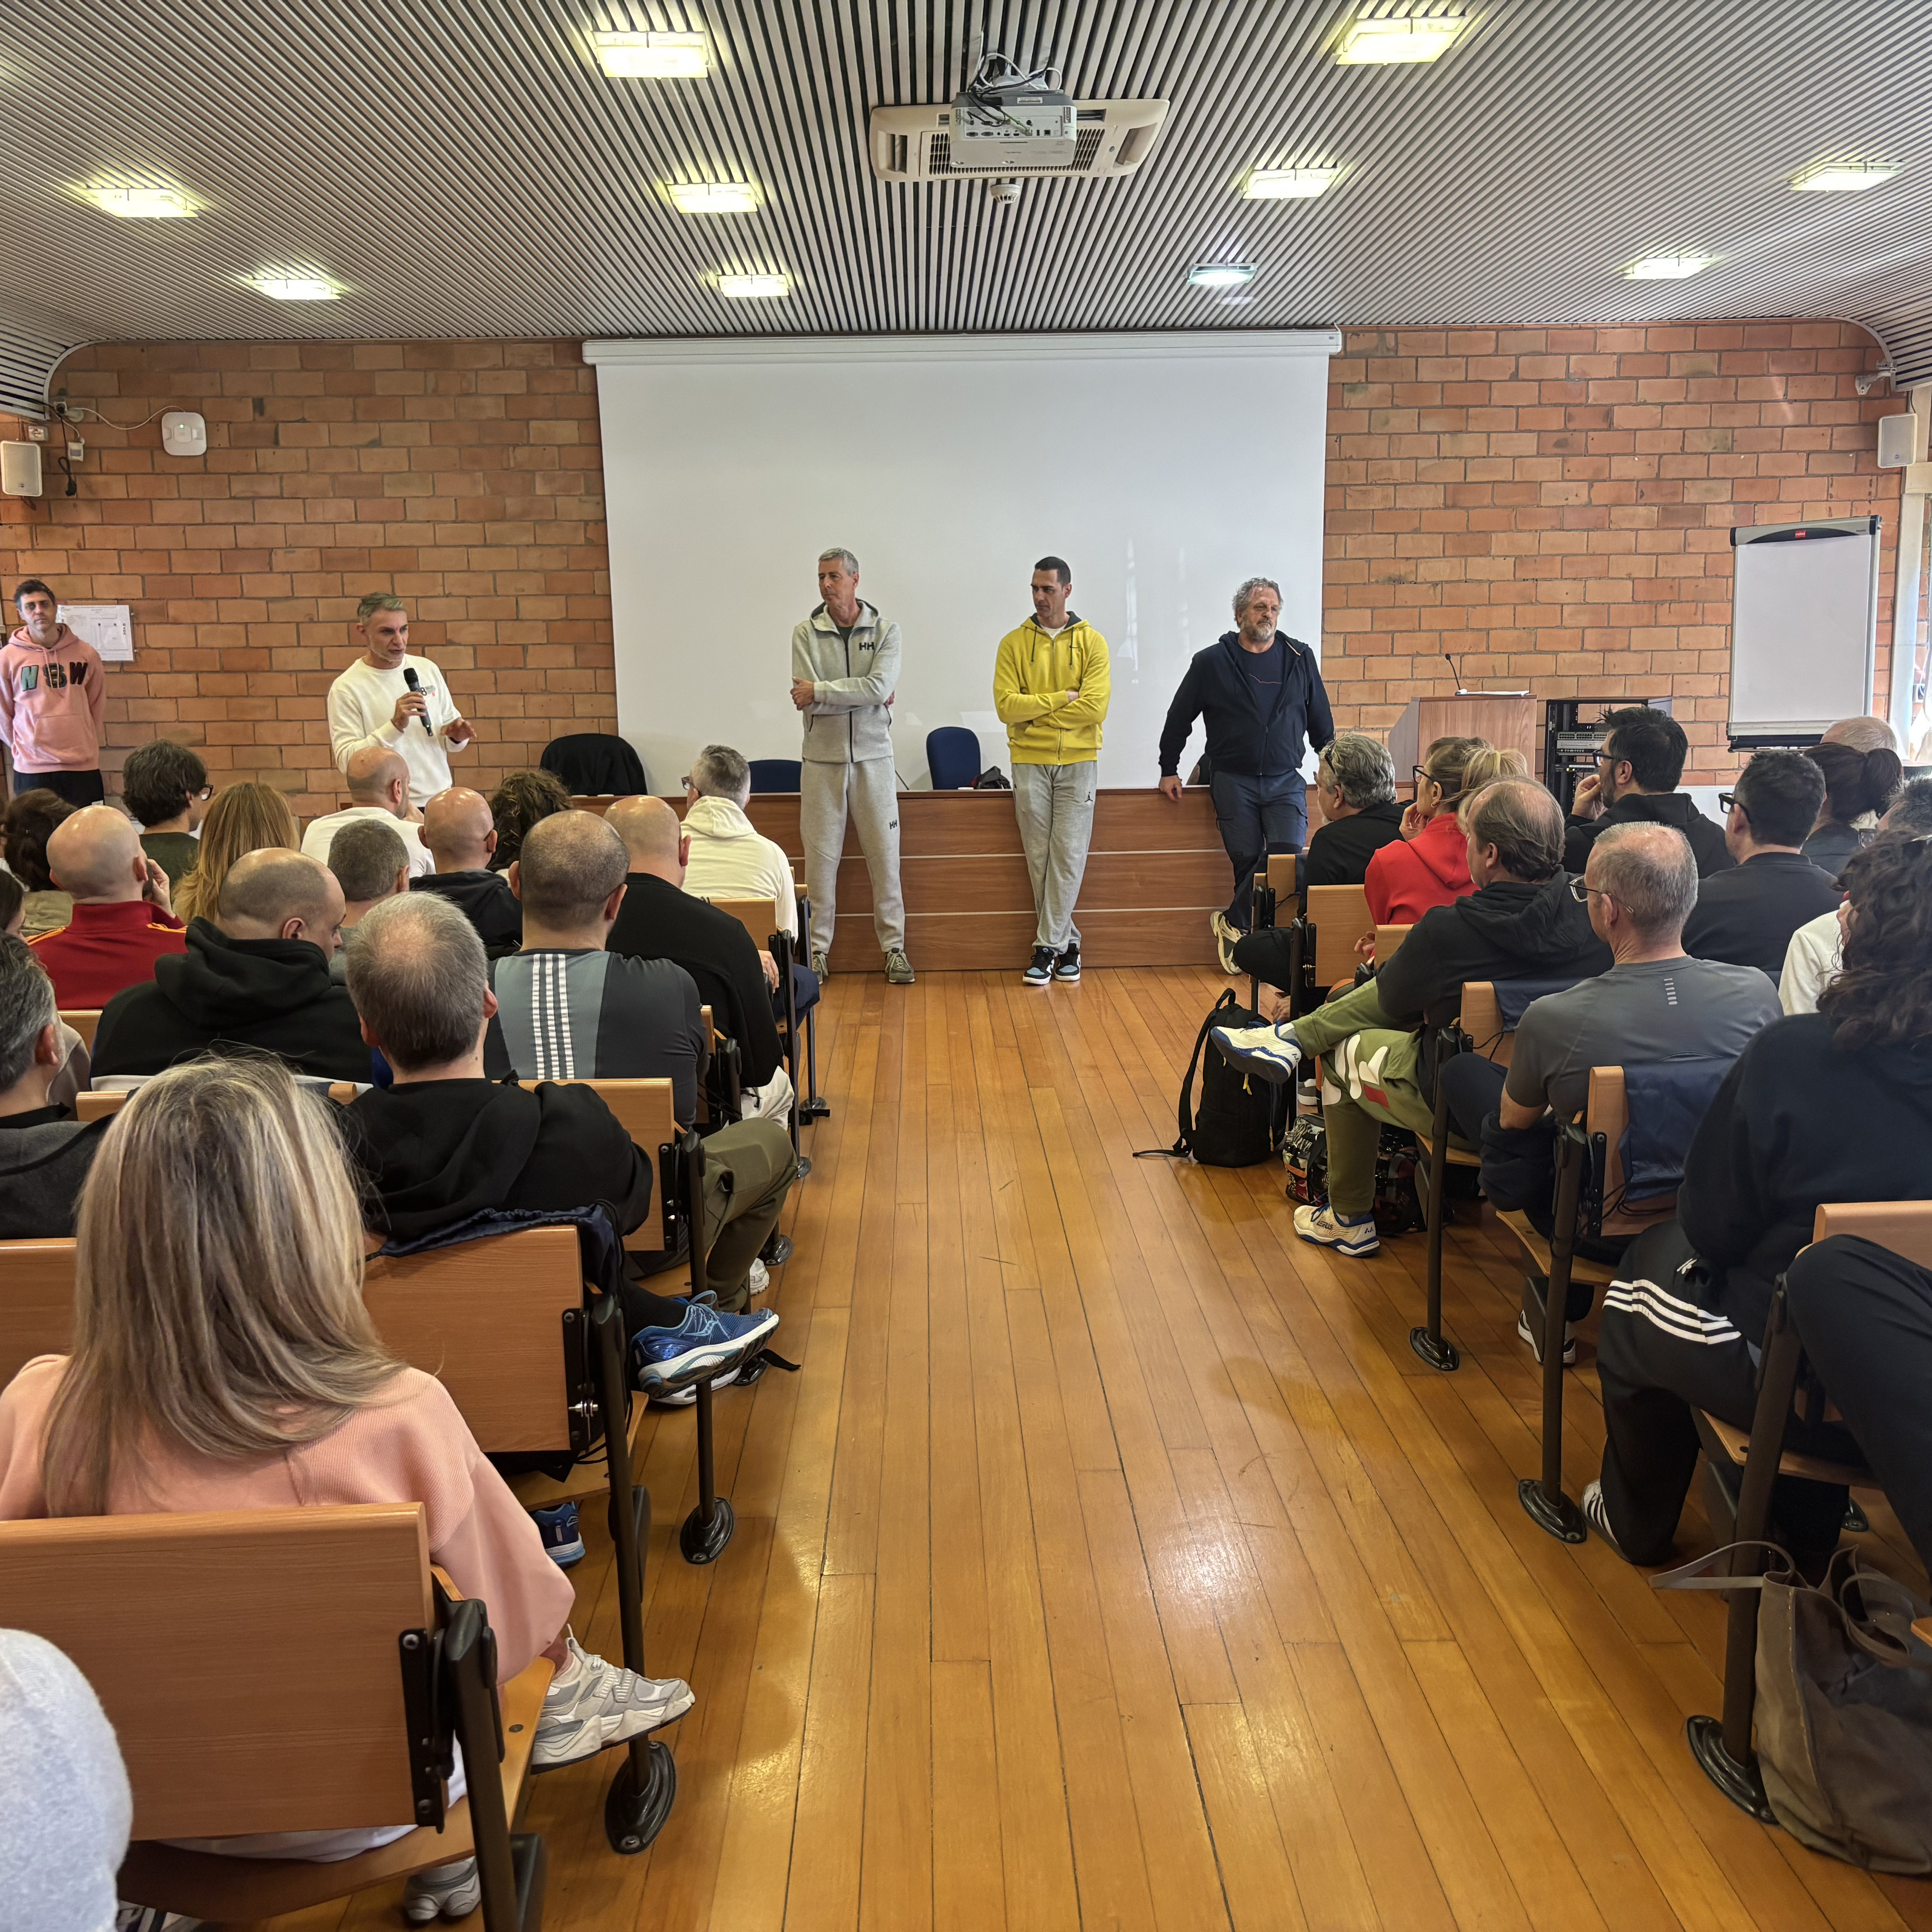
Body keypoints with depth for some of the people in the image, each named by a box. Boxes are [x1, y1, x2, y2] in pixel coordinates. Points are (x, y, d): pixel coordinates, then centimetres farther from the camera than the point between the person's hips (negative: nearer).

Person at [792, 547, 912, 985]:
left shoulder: (884, 632, 2)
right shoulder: (806, 633, 2)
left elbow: (880, 687, -15)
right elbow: (807, 701, -10)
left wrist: (820, 692, -14)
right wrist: (863, 697, -12)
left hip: (873, 757, 0)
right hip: (822, 759, 0)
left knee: (885, 854, 2)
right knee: (820, 857, 2)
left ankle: (894, 946, 11)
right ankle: (818, 949, 11)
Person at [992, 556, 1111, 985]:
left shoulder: (1091, 642, 2)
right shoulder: (1014, 644, 5)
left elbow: (1095, 708, -11)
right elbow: (1006, 706, -7)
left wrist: (1035, 711, -8)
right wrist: (1062, 699, -10)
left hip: (1078, 761, -1)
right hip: (1030, 762, 1)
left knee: (1068, 855, -2)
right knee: (1039, 857, 3)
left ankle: (1048, 947, 5)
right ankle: (1066, 942, 16)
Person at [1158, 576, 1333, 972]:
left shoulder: (1299, 658, 9)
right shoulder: (1211, 662, 2)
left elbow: (1321, 720, 17)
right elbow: (1179, 718, 10)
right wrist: (1169, 769, 10)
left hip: (1285, 780, 2)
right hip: (1233, 780, -1)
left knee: (1288, 852, -16)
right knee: (1246, 861, -3)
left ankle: (1233, 924, -1)